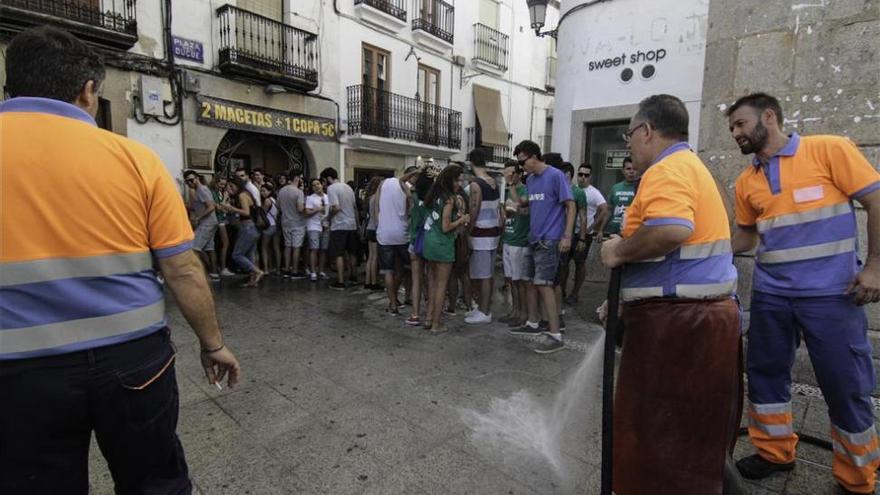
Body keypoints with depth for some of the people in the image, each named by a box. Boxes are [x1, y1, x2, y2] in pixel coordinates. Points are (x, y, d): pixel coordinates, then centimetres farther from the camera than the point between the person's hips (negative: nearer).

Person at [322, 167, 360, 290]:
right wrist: (357, 222, 19)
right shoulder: (348, 187, 11)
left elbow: (336, 207, -22)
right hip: (352, 224, 7)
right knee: (352, 253, 18)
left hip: (339, 225, -7)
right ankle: (354, 276, 29)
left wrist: (329, 215, -4)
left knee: (339, 255, -2)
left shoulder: (331, 188, -11)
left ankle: (340, 282, -1)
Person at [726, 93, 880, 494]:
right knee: (765, 372, 12)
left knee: (845, 386, 5)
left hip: (831, 293, -4)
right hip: (770, 293, 5)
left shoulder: (830, 149, -5)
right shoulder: (746, 182, 8)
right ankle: (775, 452, 32)